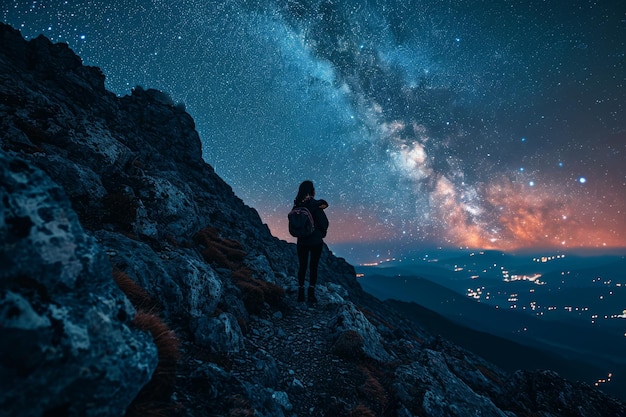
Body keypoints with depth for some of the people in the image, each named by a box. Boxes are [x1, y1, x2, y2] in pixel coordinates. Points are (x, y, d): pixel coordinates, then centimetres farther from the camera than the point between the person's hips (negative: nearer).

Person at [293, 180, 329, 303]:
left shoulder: (297, 205, 2)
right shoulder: (315, 204, -13)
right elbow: (324, 222, -12)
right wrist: (322, 233, 8)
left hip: (301, 241, 4)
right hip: (315, 241, -4)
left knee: (302, 266, 11)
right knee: (313, 267, 3)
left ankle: (301, 293, 13)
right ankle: (311, 294, 4)